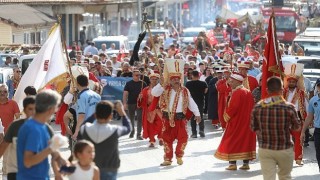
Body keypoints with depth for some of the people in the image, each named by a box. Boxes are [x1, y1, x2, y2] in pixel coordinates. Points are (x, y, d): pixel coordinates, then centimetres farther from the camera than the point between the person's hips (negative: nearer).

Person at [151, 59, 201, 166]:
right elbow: (153, 93, -13)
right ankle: (168, 158, 16)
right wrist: (161, 84, -25)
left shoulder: (184, 91, 4)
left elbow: (191, 103, 6)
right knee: (167, 138, 4)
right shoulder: (165, 90, 0)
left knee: (183, 137, -3)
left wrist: (197, 114, 2)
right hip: (167, 118, -1)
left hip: (180, 118, 1)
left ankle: (179, 156, 18)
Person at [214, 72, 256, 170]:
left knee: (232, 142, 0)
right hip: (247, 122, 8)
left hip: (236, 122, -8)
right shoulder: (248, 92, 9)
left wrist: (226, 117, -6)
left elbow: (232, 108, -22)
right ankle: (246, 163, 10)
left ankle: (232, 163, -2)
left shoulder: (237, 93, -17)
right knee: (246, 140, 11)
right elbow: (251, 107, 11)